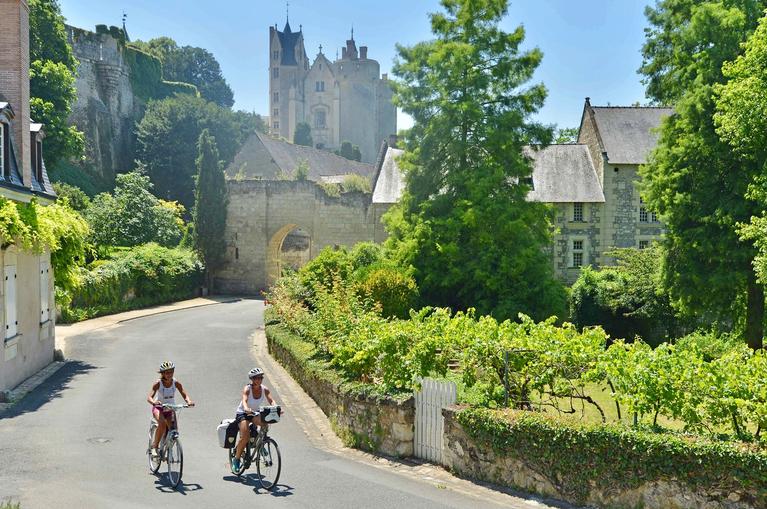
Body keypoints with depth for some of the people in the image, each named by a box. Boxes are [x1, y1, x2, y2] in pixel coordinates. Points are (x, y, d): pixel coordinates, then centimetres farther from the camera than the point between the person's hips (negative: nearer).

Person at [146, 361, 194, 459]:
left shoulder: (176, 383, -12)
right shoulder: (158, 383, -19)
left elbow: (184, 394, -16)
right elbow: (149, 397, -28)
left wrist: (189, 401, -38)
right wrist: (153, 402, -51)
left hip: (170, 409, 3)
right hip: (159, 408, -3)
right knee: (162, 424, -33)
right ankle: (155, 446, -15)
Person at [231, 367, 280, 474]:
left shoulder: (264, 389, -11)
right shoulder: (247, 389, -21)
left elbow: (271, 400, -22)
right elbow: (244, 400, -38)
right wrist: (246, 409, -60)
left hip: (255, 413, 4)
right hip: (242, 413, -4)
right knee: (245, 437, -23)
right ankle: (236, 459, -3)